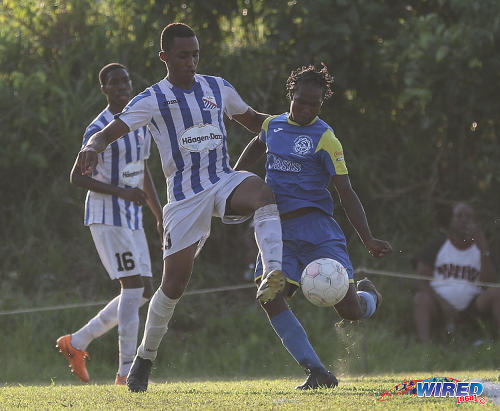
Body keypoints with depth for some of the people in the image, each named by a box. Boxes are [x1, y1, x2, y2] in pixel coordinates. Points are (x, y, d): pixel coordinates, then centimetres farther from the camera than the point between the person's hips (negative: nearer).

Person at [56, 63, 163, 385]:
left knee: (144, 291, 6)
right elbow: (77, 177, -14)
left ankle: (77, 342, 16)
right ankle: (126, 373, -13)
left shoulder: (142, 124, 14)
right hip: (106, 217, -9)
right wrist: (121, 191, -24)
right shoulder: (99, 129, -12)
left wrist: (160, 217, 21)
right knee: (133, 286, -14)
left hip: (132, 219, 9)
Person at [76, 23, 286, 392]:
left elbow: (252, 120, 26)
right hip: (185, 196, -3)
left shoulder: (218, 88, 11)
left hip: (225, 182, 3)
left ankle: (273, 274, -47)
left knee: (263, 192, -34)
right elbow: (109, 133, -12)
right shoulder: (152, 101, -2)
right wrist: (92, 147, -36)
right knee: (174, 283, -5)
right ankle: (145, 358, 14)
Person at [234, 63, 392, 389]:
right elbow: (257, 146, 37)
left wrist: (368, 239, -18)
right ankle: (318, 373, -17)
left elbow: (346, 192, -8)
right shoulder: (273, 125, 11)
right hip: (279, 230, 5)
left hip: (316, 228, -4)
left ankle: (369, 295, 32)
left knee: (350, 309, -10)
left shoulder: (325, 139, -5)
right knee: (269, 296, -20)